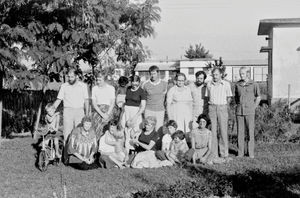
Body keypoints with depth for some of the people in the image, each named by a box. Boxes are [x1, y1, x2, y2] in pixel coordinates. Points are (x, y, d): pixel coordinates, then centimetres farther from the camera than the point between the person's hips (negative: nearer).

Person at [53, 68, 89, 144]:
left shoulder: (83, 86, 5)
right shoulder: (64, 86, 4)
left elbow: (86, 100, 9)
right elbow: (59, 99, 4)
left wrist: (87, 114, 6)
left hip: (80, 111, 0)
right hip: (68, 111, 0)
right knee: (67, 133, -4)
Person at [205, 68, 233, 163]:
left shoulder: (226, 84, 0)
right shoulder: (209, 84, 6)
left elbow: (229, 98, 10)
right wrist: (212, 105, 10)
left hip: (222, 108, -1)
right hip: (212, 108, 2)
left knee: (223, 131, -2)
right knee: (212, 131, -2)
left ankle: (224, 154, 6)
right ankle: (213, 155, 0)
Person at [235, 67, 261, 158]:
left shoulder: (254, 85, -4)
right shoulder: (237, 85, 5)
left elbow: (258, 97, 6)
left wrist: (253, 108, 0)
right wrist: (238, 105, 9)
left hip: (249, 111, -2)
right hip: (239, 111, 3)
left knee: (250, 132, 0)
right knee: (240, 132, 3)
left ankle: (251, 152, 7)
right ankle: (240, 152, 10)